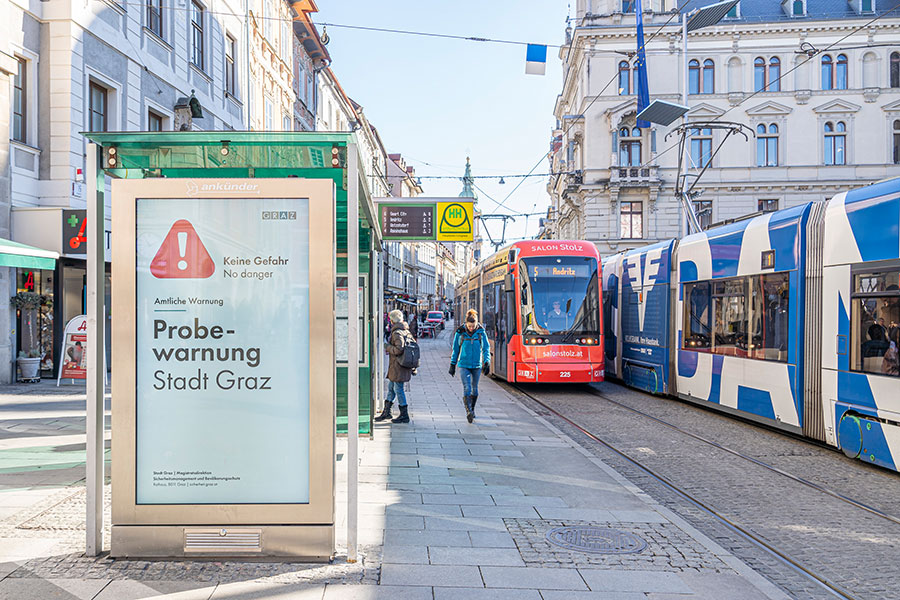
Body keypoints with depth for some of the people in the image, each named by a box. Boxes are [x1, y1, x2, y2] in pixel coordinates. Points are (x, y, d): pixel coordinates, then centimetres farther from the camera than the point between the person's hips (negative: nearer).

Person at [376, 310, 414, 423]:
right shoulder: (406, 331, 12)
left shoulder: (397, 333, -17)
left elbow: (399, 349, -26)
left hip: (398, 366, -10)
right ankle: (386, 412, 27)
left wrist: (388, 347, -9)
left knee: (398, 389, -1)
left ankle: (404, 415, 6)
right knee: (391, 388, 18)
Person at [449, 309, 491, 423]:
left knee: (474, 388, 11)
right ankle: (468, 411, -17)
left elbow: (486, 348, 2)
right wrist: (452, 364, 8)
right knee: (467, 388, -15)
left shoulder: (481, 332, -3)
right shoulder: (460, 333, -5)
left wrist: (487, 362, -10)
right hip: (464, 365, -2)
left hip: (477, 365, 2)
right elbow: (455, 349, 5)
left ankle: (472, 410, 28)